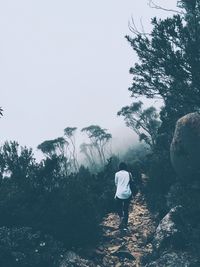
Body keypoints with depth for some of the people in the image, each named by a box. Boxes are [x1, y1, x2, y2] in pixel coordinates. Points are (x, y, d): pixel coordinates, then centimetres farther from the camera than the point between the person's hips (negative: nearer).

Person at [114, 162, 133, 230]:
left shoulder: (117, 174, 0)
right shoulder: (129, 174, 5)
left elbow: (116, 183, 10)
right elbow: (130, 183, 13)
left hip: (119, 194, -2)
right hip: (128, 194, 2)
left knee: (119, 207, 17)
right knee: (126, 209, 13)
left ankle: (121, 217, -13)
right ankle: (125, 226, 12)